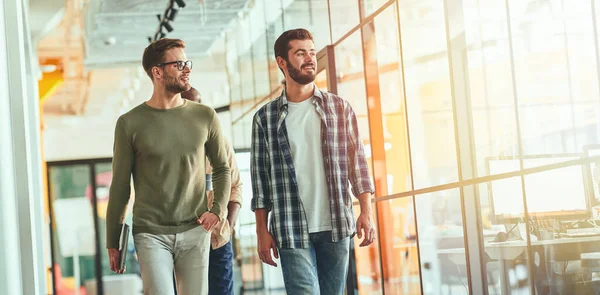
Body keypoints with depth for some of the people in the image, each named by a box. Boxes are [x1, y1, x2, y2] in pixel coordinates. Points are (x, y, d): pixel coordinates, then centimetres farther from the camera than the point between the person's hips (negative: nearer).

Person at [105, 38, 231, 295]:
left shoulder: (205, 117, 4)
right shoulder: (130, 124, -2)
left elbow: (222, 169, 14)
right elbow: (120, 186, 3)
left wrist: (218, 209, -3)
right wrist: (112, 242, 6)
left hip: (195, 232, 2)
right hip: (151, 234, -2)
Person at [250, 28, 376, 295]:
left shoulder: (340, 108, 7)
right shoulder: (265, 118, 5)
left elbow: (357, 162, 6)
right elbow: (260, 176, 6)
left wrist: (366, 212, -3)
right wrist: (262, 231, 2)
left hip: (336, 226, 2)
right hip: (292, 231, -1)